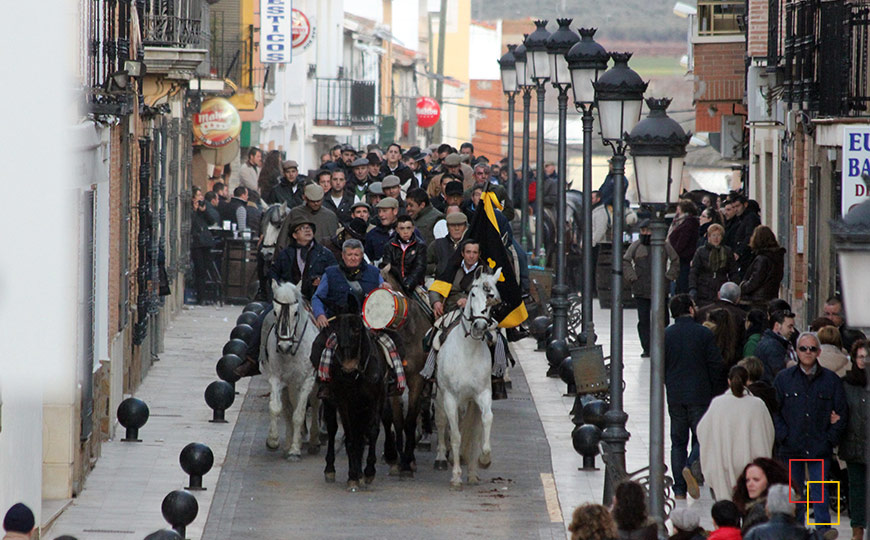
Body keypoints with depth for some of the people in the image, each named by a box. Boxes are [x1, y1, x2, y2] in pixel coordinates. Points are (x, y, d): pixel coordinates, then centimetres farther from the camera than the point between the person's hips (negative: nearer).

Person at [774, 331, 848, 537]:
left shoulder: (831, 380, 5)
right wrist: (784, 436, -7)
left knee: (819, 496, -6)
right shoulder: (783, 378, 6)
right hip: (791, 449, 1)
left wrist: (831, 438, -3)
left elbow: (842, 412, 7)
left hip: (820, 449, -1)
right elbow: (775, 411, 5)